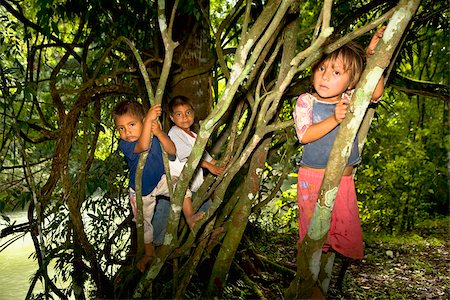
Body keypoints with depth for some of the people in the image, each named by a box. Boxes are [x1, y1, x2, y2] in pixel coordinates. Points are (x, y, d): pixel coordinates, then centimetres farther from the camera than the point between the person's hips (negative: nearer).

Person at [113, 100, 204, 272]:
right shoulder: (124, 144, -30)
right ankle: (149, 252, 38)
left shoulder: (155, 135, -20)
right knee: (143, 222, 14)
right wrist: (149, 119, -59)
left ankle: (190, 219, -15)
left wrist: (159, 133, -45)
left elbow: (172, 151, -31)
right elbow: (143, 146, -51)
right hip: (140, 190, -1)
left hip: (160, 181, 1)